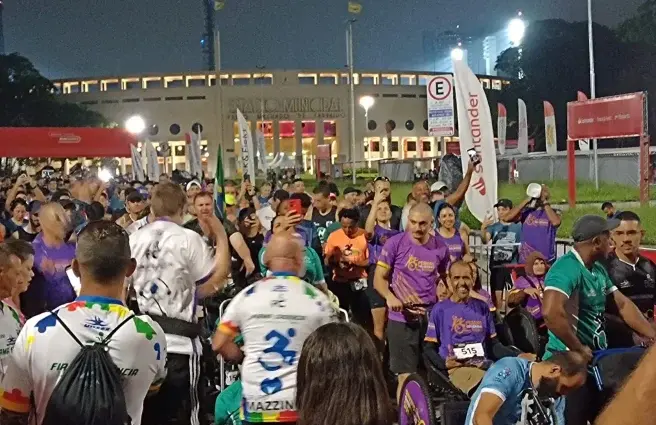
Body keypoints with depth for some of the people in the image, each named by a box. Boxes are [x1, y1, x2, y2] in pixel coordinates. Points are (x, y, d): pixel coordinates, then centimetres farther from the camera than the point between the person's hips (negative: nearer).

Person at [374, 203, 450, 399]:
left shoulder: (441, 248, 1)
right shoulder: (395, 243, -8)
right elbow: (379, 278, -5)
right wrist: (390, 297, -25)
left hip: (431, 318, 3)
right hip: (402, 319, -3)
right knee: (406, 376, 1)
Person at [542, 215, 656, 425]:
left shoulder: (599, 270, 10)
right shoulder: (567, 268, -22)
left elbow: (623, 305, 16)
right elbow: (551, 313, -36)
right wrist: (579, 350, -24)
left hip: (596, 362, 10)